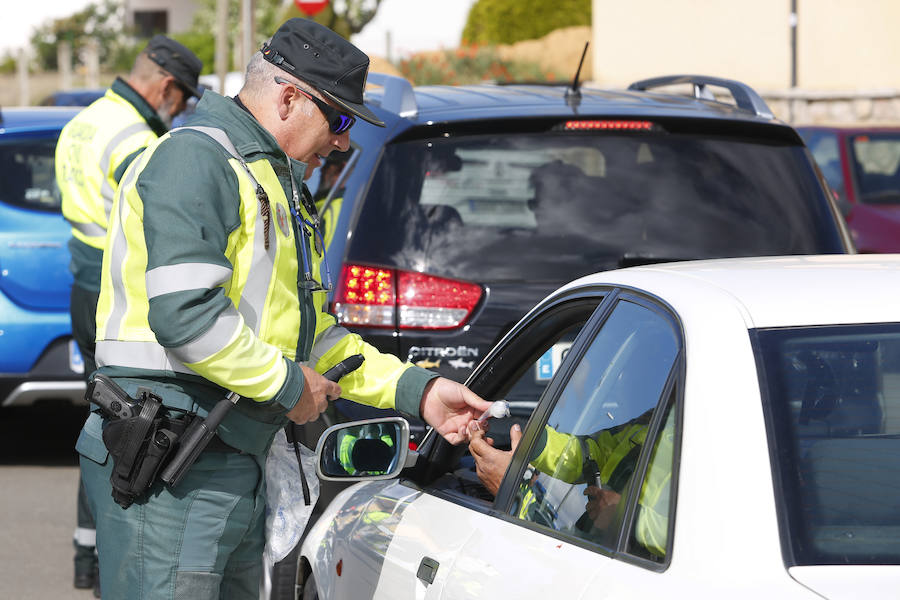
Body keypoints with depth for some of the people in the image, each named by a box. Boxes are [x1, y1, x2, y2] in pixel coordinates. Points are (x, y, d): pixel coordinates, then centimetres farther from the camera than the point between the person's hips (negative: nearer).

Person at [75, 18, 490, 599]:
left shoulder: (282, 187, 23)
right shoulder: (194, 158, -10)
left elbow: (313, 335, 26)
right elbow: (184, 314, -23)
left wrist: (416, 390, 14)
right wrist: (286, 384, -11)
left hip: (243, 461, 10)